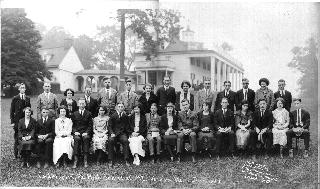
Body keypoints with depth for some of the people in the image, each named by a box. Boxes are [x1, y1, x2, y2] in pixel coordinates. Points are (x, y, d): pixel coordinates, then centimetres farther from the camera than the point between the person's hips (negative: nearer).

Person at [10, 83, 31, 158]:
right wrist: (12, 122, -5)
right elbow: (12, 110, -1)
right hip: (17, 120, -2)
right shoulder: (15, 98, 1)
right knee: (17, 137, 0)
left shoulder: (27, 98, 9)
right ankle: (16, 154, 9)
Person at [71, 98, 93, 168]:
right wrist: (75, 131, -7)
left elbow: (90, 125, 6)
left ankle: (85, 160, -30)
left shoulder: (88, 114, 11)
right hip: (77, 132, 1)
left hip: (85, 133, -1)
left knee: (86, 138, -33)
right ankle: (75, 160, -32)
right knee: (77, 139, -32)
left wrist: (86, 132, -10)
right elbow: (72, 125, 11)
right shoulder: (74, 114, 15)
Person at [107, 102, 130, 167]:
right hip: (114, 133, 0)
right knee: (111, 141, -31)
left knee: (125, 141, -31)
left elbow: (127, 127, 10)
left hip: (122, 134, 1)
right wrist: (112, 133, -13)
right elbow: (110, 126, 5)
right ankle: (110, 161, -25)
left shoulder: (125, 116, 10)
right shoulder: (113, 116, 7)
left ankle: (126, 160, -25)